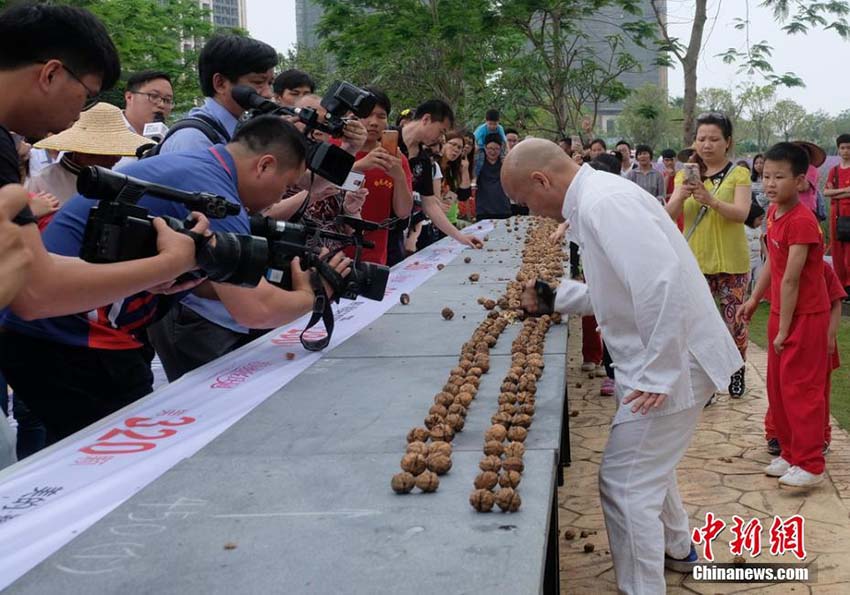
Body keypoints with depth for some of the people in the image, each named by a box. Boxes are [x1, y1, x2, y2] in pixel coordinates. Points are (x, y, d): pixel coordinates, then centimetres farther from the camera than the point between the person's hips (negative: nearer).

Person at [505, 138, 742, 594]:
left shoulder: (603, 204, -23)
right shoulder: (596, 198, 10)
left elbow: (662, 282, -33)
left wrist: (659, 373, -27)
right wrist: (554, 298, 14)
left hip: (672, 362, -11)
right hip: (658, 357, 11)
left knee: (626, 484, -3)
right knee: (646, 460, 28)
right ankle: (676, 548, 49)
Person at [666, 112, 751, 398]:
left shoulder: (738, 174, -3)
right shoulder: (686, 174, 5)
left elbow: (742, 213, -17)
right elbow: (669, 215, -5)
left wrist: (711, 200, -34)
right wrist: (681, 196, -27)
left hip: (731, 262, -2)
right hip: (694, 261, 2)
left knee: (734, 321, 6)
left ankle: (736, 372, 28)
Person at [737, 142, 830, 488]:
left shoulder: (801, 221, -24)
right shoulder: (773, 212, 3)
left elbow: (791, 280, -22)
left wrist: (784, 330, -19)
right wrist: (754, 299, 14)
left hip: (805, 316, -9)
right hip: (781, 313, 9)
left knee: (800, 388, -3)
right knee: (777, 386, 15)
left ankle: (810, 465, 7)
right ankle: (790, 453, 28)